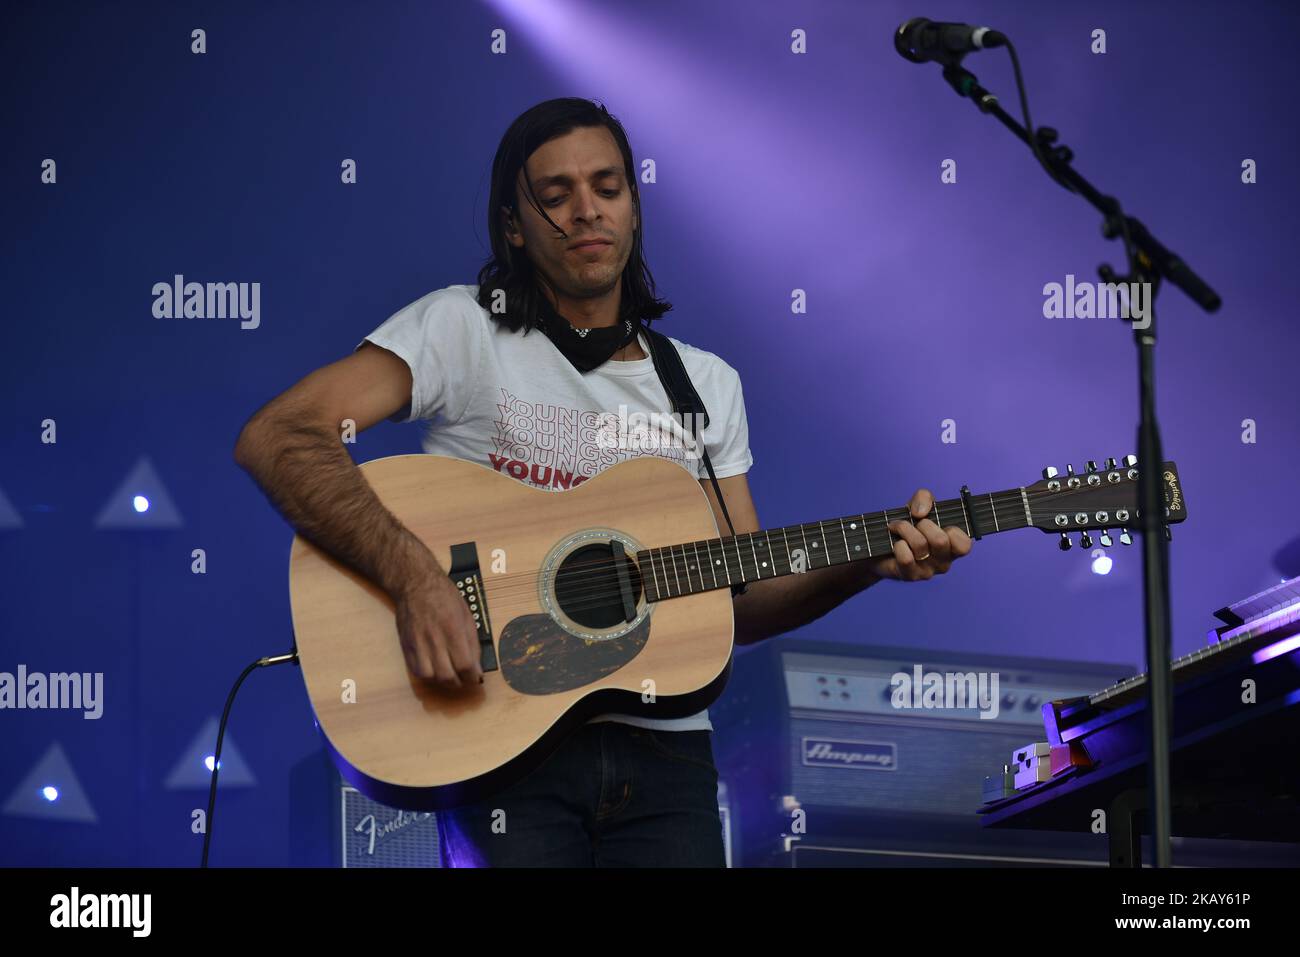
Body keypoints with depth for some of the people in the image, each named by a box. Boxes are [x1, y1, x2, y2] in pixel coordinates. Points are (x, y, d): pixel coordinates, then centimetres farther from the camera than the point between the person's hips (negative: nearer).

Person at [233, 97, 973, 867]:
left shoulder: (707, 384, 16)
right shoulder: (463, 328, 1)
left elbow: (742, 600, 15)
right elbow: (276, 439, -11)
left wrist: (872, 561, -3)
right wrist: (417, 578, -23)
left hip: (660, 741, 4)